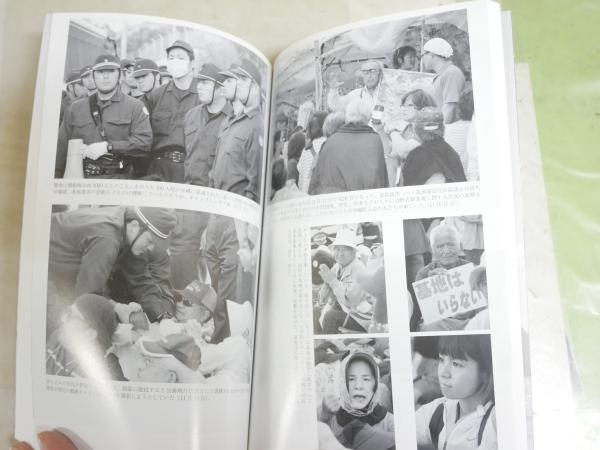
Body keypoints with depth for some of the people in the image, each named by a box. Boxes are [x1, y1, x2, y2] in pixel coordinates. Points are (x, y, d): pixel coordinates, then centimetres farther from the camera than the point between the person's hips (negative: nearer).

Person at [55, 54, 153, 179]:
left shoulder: (135, 107, 7)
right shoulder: (76, 108, 17)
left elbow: (144, 141, -6)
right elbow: (61, 146, 16)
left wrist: (108, 147, -10)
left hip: (118, 179, -2)